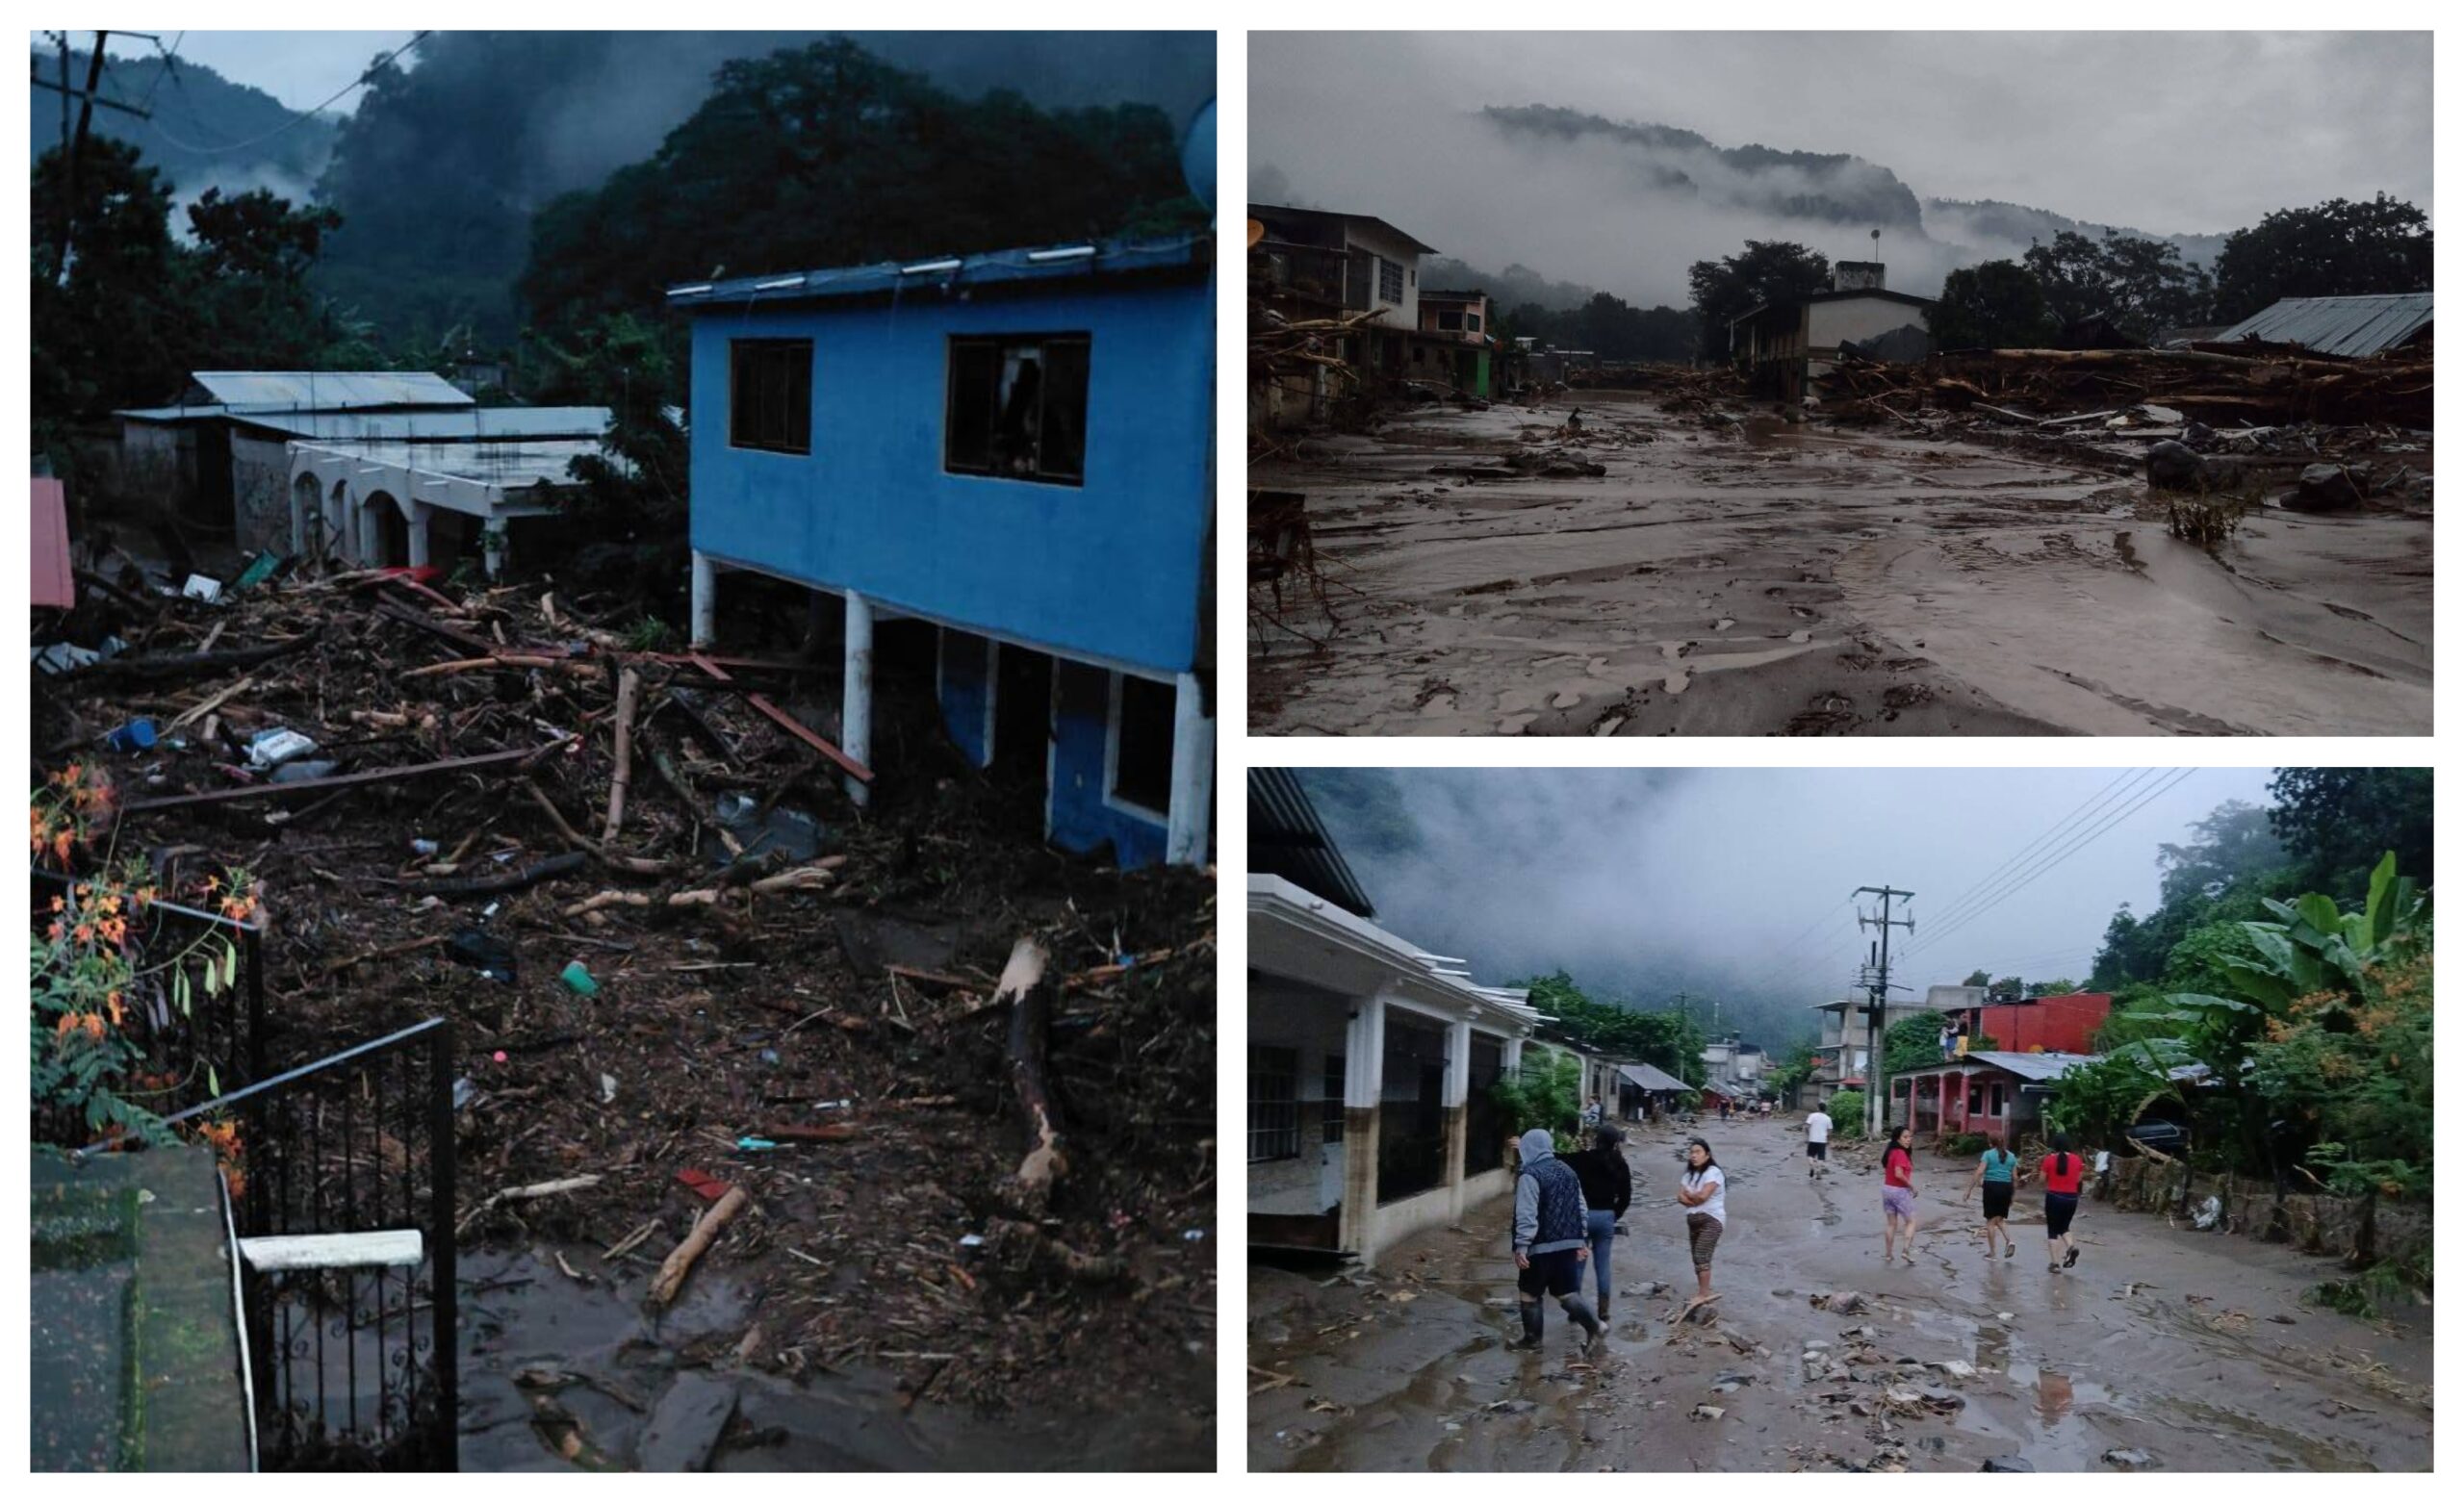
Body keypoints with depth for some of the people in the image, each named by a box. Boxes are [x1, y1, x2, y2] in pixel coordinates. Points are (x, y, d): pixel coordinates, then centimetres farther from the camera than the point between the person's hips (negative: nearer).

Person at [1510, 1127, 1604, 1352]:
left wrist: (1521, 1245, -19)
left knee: (1529, 1293, 10)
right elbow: (1582, 1209, 16)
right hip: (1568, 1243, 7)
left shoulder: (1529, 1175, -13)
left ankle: (1532, 1340, 17)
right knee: (1567, 1293, 10)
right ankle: (1593, 1325, -10)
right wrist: (1579, 1240, 20)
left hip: (1540, 1246, -7)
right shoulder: (1567, 1171, 12)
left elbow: (1526, 1215, -20)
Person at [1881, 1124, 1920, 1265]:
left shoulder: (1890, 1152, 8)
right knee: (1912, 1222, 4)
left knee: (1891, 1223, 14)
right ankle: (1906, 1250, -7)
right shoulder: (1901, 1154, -19)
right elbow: (1899, 1174, -27)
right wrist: (1912, 1186, -16)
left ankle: (1887, 1254, 17)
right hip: (1900, 1191, -8)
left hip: (1887, 1189, 8)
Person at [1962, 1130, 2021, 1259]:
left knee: (1991, 1221, 5)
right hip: (2006, 1188, 4)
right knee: (1999, 1220, 17)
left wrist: (1969, 1190, -9)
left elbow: (1979, 1172, -12)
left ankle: (1992, 1252, 7)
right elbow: (2015, 1177, 9)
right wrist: (2012, 1195, 19)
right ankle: (2009, 1241, -8)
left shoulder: (1988, 1154, -5)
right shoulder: (2011, 1156, 9)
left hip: (1991, 1187, -4)